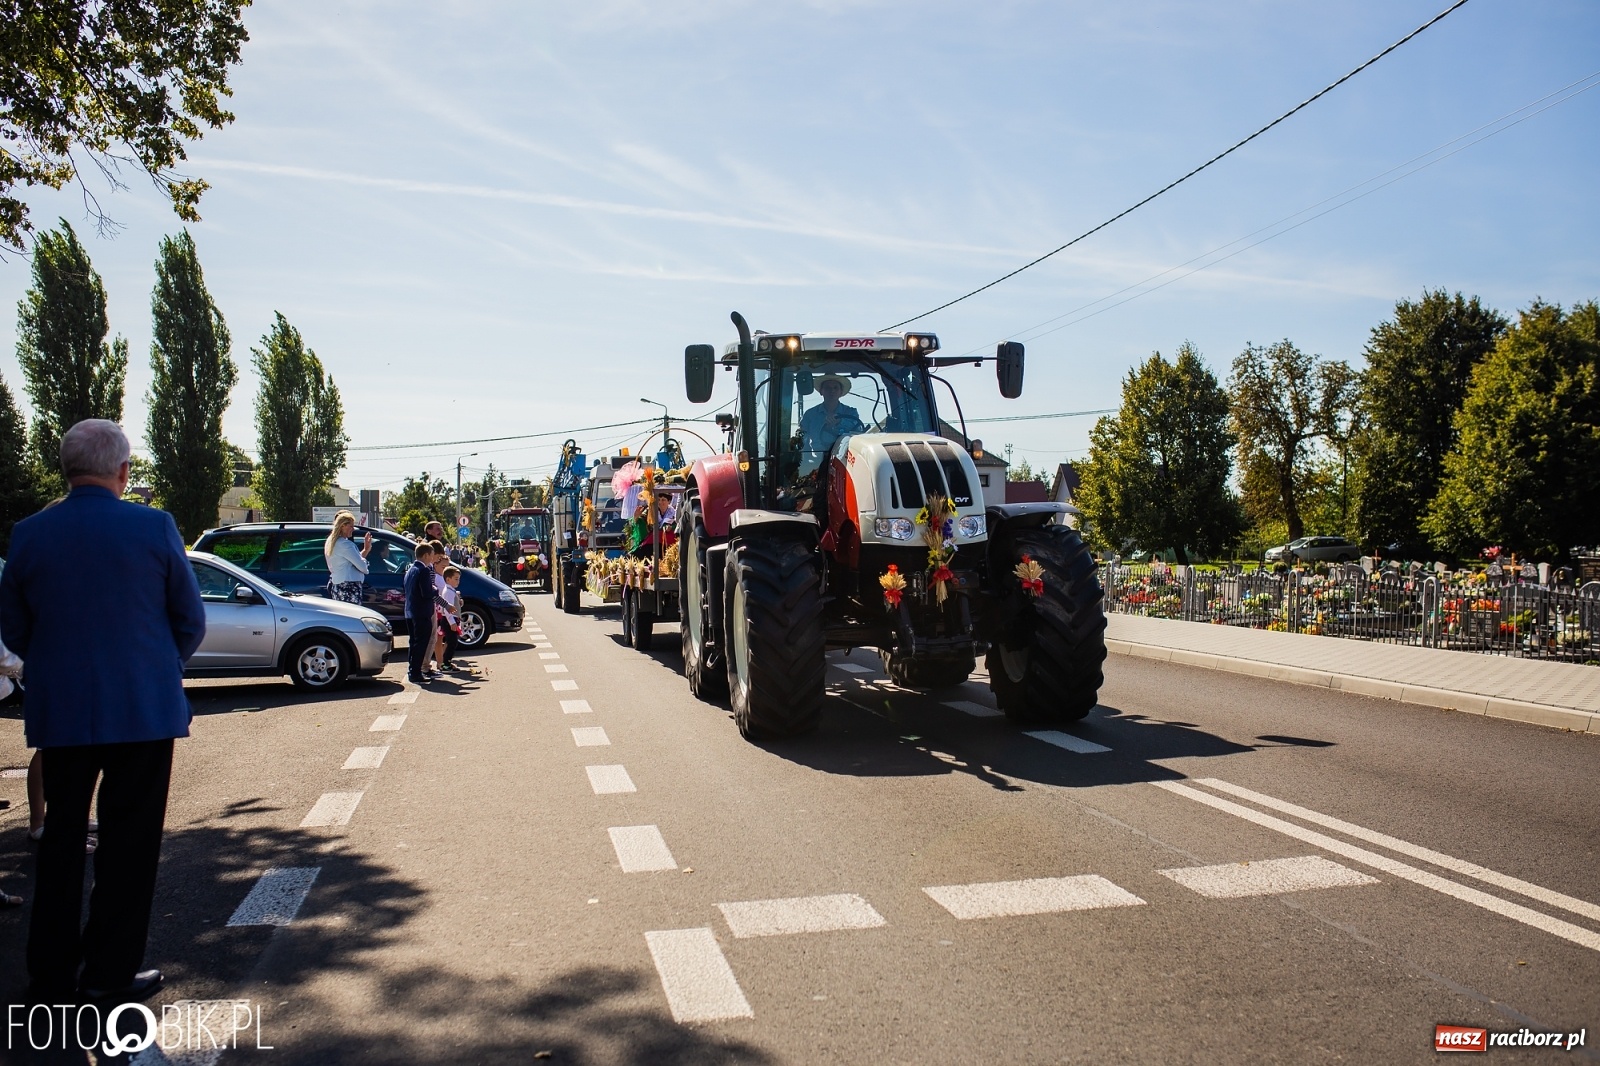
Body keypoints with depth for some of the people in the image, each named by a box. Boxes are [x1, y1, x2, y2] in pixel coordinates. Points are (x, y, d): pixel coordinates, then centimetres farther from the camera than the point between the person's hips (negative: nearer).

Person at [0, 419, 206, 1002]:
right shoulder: (154, 527, -10)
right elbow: (191, 620, -4)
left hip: (59, 713, 3)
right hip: (144, 711, -3)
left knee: (61, 838, 16)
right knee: (129, 842, 7)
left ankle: (50, 975, 23)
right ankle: (110, 972, 12)